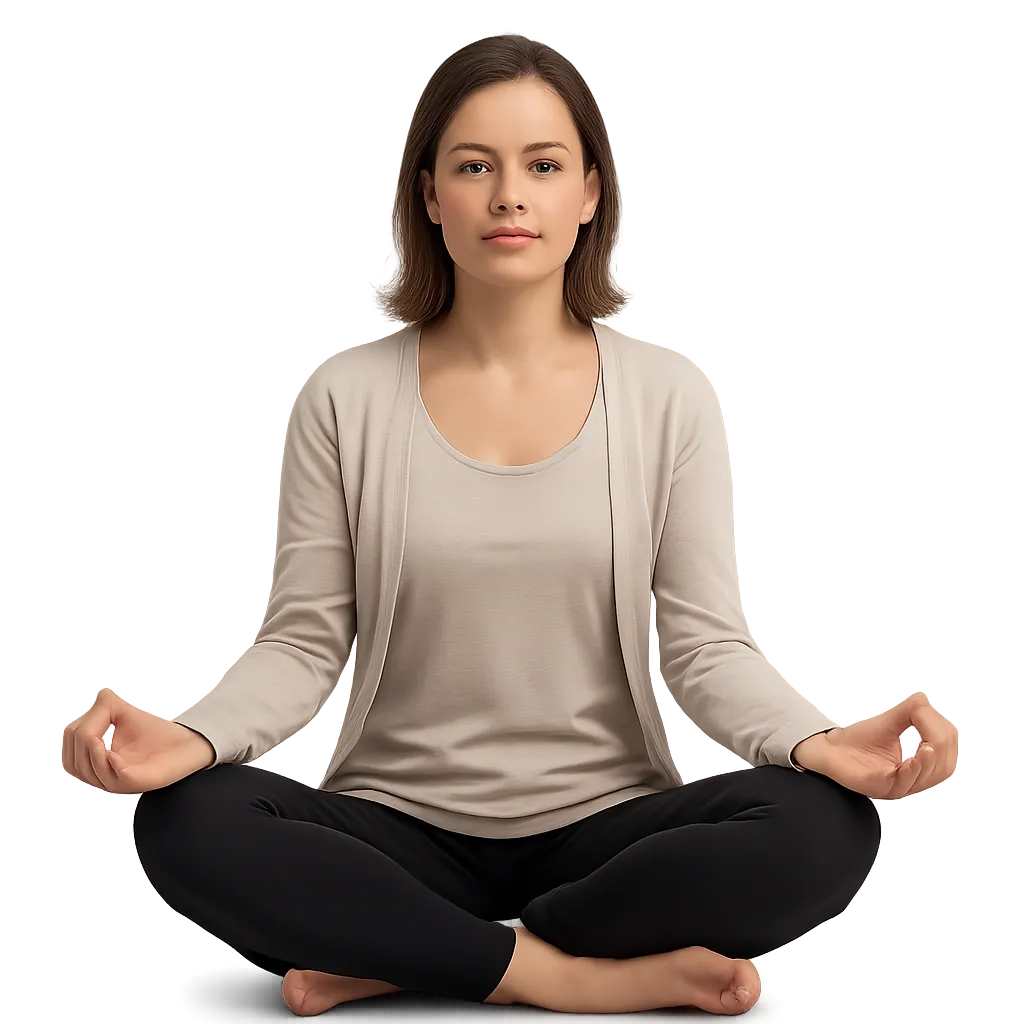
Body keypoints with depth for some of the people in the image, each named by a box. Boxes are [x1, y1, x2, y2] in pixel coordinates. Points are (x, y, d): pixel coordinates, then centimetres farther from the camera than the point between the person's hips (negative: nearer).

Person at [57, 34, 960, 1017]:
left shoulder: (667, 394, -1)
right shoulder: (346, 395, -1)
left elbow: (707, 644, -3)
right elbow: (302, 641, -1)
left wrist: (820, 741, -23)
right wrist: (189, 737, -22)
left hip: (604, 823, 1)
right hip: (401, 825, 0)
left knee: (825, 828, -28)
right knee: (188, 826, -28)